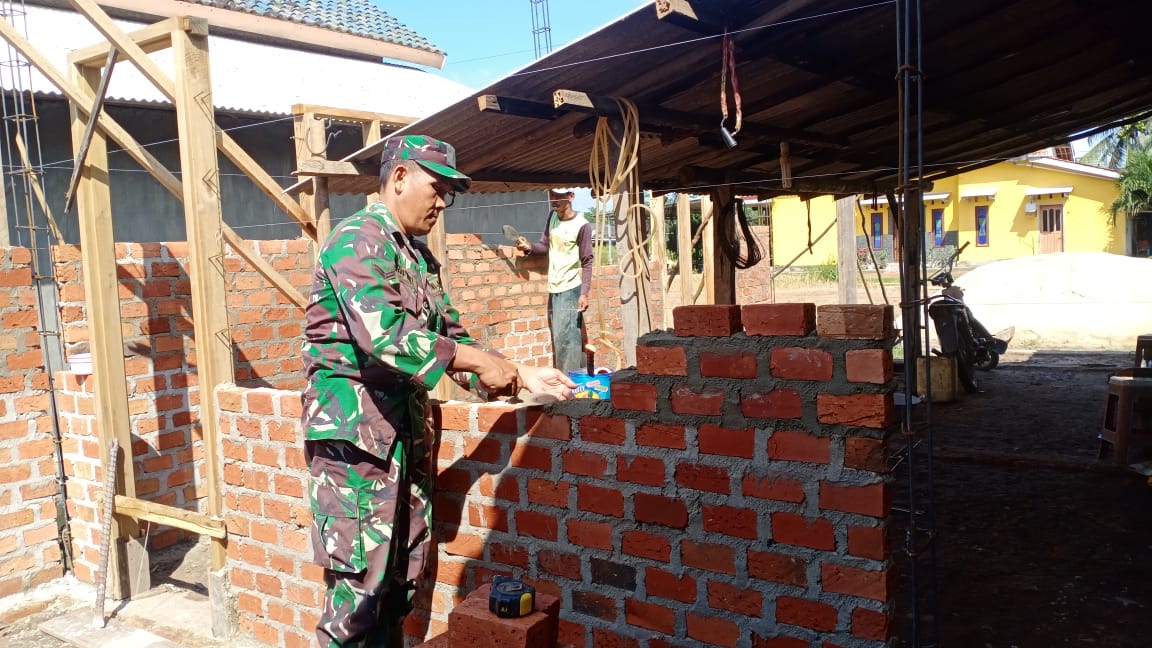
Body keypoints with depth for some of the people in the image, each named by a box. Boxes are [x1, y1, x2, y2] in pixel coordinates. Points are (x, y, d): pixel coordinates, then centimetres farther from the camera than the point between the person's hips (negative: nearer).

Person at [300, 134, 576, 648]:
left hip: (405, 430, 9)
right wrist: (479, 362, -20)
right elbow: (384, 334, -26)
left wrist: (522, 376, 8)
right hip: (353, 429, -9)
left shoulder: (419, 257, 17)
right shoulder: (358, 239, -12)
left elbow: (448, 336, 18)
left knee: (401, 577, 14)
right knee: (360, 585, -4)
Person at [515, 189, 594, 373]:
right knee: (559, 338, 12)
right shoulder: (552, 216, 6)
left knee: (564, 338, -10)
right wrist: (529, 247, -6)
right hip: (553, 288, 7)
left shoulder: (582, 225, -13)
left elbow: (587, 262, -11)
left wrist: (584, 293, -16)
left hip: (570, 289, -7)